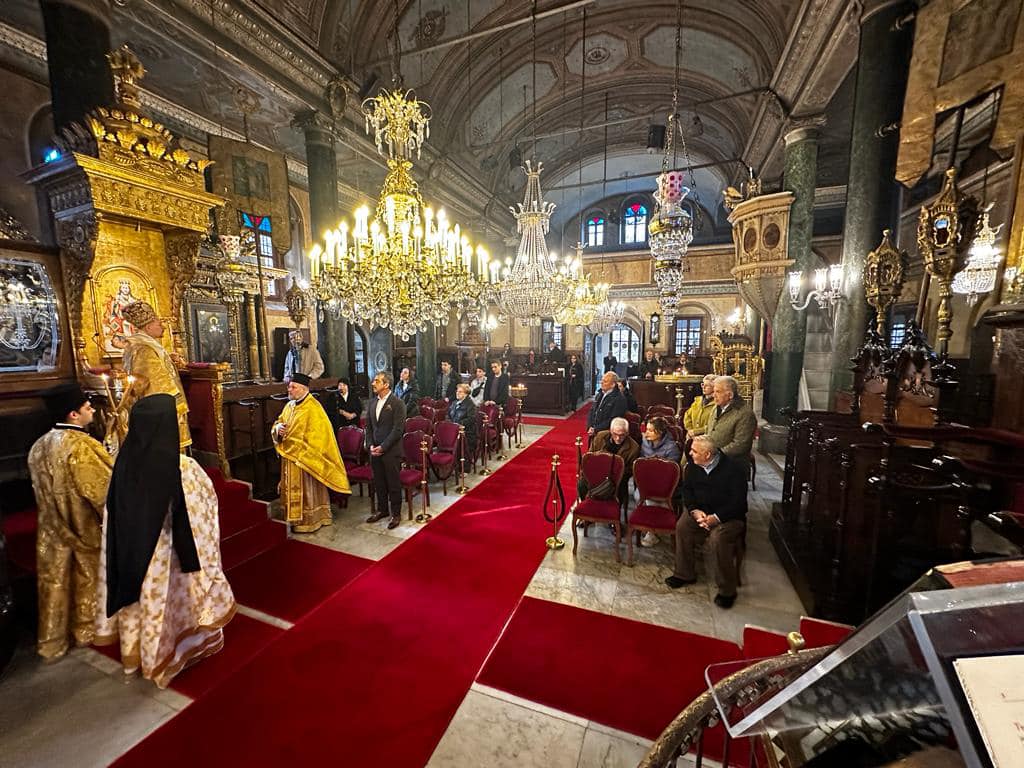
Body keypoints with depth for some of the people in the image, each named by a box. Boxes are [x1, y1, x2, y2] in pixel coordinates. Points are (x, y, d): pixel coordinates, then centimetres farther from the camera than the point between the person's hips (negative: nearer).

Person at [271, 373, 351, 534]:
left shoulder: (312, 408, -15)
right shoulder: (289, 406, 9)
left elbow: (315, 435, -18)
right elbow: (279, 422, 16)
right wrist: (278, 427, -6)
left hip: (304, 458, -8)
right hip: (289, 457, 8)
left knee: (307, 489, 3)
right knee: (292, 489, 15)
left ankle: (309, 521, 16)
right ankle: (296, 519, 29)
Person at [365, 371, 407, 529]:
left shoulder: (397, 403, -10)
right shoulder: (372, 403, 10)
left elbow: (398, 429, -14)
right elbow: (369, 427, 14)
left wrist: (383, 447, -16)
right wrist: (370, 445, 0)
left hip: (391, 450, -6)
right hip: (375, 449, 6)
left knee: (393, 483, 3)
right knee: (378, 482, 15)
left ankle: (396, 513, 18)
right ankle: (382, 509, 32)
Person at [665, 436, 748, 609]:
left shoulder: (733, 468, -18)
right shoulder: (692, 466, -2)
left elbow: (738, 502, -19)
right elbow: (687, 490, 3)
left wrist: (716, 518, -28)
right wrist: (694, 511, -16)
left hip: (729, 515, -5)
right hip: (700, 510, 5)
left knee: (718, 538, -31)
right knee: (682, 527, -18)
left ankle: (727, 590, -10)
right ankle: (684, 574, 2)